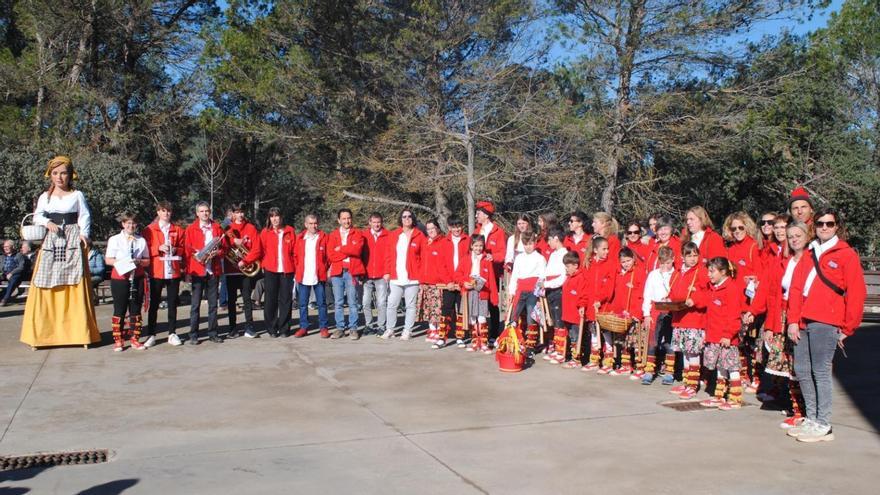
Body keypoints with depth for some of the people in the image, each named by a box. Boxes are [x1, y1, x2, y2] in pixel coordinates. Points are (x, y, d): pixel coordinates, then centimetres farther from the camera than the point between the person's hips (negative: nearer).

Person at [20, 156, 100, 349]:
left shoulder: (77, 195, 7)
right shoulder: (45, 196, 11)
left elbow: (85, 216, 4)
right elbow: (37, 216, 8)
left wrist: (83, 233, -11)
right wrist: (47, 222, -12)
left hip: (72, 240, -2)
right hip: (51, 241, 2)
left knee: (75, 286, -5)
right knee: (46, 286, -2)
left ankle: (78, 330, -1)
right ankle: (45, 331, 4)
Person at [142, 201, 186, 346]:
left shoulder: (178, 230, 9)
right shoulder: (149, 229, 4)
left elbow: (182, 249, 11)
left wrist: (175, 250, -9)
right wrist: (159, 248, -14)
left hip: (173, 271, 2)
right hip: (156, 272, -2)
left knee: (172, 303, 7)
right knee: (154, 303, 2)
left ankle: (172, 334, 14)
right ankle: (151, 335, 8)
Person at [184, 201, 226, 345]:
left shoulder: (217, 228, 10)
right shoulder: (191, 229, 4)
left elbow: (224, 248, 11)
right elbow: (187, 250, 2)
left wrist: (217, 253, -9)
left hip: (213, 270, 2)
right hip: (197, 270, -2)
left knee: (213, 303, 7)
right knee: (195, 304, -1)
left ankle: (213, 333, 15)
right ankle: (193, 335, 5)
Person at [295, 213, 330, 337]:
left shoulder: (323, 237, 2)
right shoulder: (300, 238, 7)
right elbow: (296, 256, 12)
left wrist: (325, 269, -3)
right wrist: (298, 270, 4)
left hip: (319, 276, -2)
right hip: (303, 277, 2)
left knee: (321, 303, 3)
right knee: (303, 304, 6)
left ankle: (323, 327, 11)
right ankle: (303, 327, 15)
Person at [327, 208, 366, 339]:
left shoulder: (357, 234, 7)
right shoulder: (332, 235, 12)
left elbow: (357, 250, -10)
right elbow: (330, 255, -1)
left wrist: (340, 248, -5)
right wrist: (348, 252, -6)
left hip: (353, 272, -2)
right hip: (337, 272, 2)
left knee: (353, 302, -1)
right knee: (338, 302, 4)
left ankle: (353, 328, 6)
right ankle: (340, 328, 12)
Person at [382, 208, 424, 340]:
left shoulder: (419, 236, 2)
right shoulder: (393, 235, 9)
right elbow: (389, 255, 9)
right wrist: (387, 272, 2)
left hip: (412, 278, -2)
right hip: (395, 278, 2)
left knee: (410, 305, 5)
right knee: (391, 305, 3)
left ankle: (407, 331, 14)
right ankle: (389, 329, 15)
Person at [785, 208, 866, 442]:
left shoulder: (846, 254, 1)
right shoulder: (809, 254, 18)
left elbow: (856, 294, -3)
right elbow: (796, 288, 12)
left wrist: (847, 329, -3)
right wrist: (793, 320, 2)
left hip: (826, 323, -6)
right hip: (803, 322, 6)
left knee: (821, 372, -5)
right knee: (802, 371, 8)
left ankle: (823, 426, 3)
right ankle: (811, 419, 20)